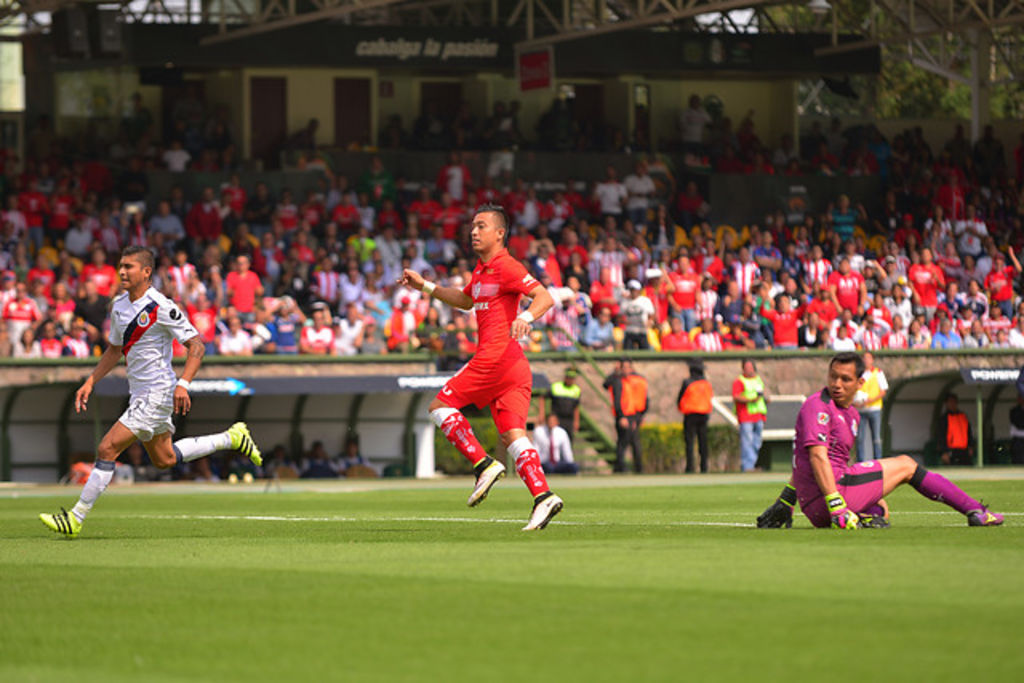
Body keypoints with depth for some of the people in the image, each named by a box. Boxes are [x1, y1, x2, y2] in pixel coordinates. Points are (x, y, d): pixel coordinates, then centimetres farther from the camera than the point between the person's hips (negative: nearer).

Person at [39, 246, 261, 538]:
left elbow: (196, 346, -16)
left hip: (157, 393, -9)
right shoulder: (119, 305, 7)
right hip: (139, 392, 9)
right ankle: (231, 438, 35)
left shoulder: (161, 307, -17)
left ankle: (76, 518, -10)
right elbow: (115, 349, 22)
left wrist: (183, 384, -27)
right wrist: (90, 382, 13)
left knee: (107, 449, -14)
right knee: (164, 459, 21)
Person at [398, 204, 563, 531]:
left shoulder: (507, 267, -7)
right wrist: (425, 286, 35)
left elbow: (545, 297, -17)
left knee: (440, 406, 1)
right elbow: (465, 300, 40)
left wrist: (525, 317, -37)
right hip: (514, 367, 9)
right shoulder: (481, 269, 22)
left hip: (496, 356, -9)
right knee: (513, 436, -2)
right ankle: (543, 497, -15)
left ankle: (484, 465, -8)